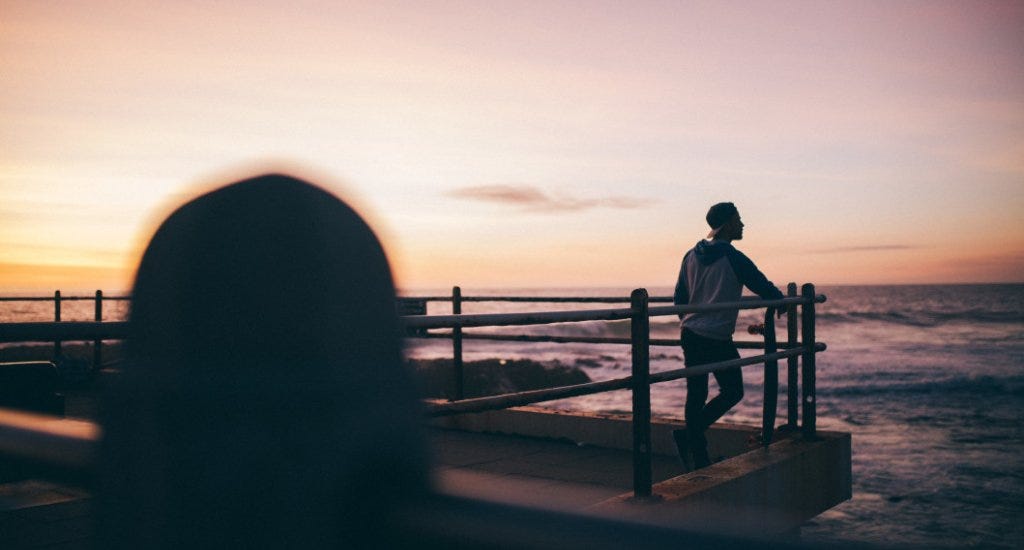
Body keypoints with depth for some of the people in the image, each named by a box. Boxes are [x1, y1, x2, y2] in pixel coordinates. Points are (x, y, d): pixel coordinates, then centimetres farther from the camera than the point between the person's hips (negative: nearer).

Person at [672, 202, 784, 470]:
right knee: (732, 392, 10)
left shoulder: (691, 256, 8)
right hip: (718, 340, -7)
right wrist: (782, 300, 15)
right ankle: (690, 436, 1)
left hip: (691, 335, 7)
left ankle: (698, 458, 18)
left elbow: (679, 298, 13)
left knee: (695, 395, 11)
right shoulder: (733, 258, -12)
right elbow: (765, 289, -8)